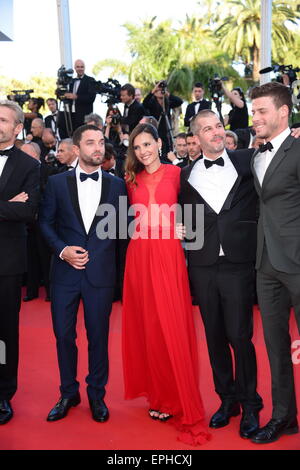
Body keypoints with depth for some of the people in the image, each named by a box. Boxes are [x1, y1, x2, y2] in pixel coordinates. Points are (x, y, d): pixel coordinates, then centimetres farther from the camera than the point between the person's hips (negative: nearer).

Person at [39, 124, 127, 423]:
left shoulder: (116, 184, 5)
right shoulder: (57, 182, 4)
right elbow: (45, 222, 6)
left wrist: (116, 263, 1)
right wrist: (62, 250, -8)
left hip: (101, 272, 0)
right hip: (65, 271, 1)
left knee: (98, 336, 8)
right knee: (63, 334, 7)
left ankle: (97, 395, 26)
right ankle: (68, 394, 26)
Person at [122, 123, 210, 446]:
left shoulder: (175, 173, 4)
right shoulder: (132, 180, 12)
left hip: (168, 254, -3)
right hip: (139, 255, 4)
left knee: (172, 327, -4)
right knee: (146, 326, 7)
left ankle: (183, 403, 8)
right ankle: (159, 396, 22)